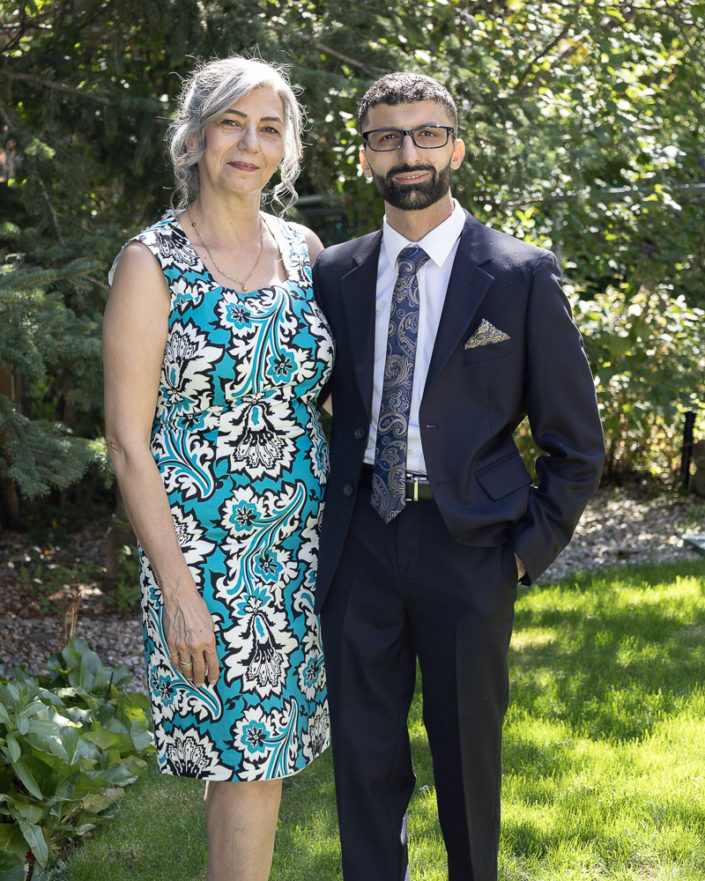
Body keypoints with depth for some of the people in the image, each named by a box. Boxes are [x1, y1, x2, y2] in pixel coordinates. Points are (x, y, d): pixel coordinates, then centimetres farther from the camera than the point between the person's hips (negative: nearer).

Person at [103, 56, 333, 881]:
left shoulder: (305, 250, 6)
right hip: (203, 548, -5)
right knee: (244, 755, -1)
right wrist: (178, 590, -15)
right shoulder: (151, 262, -9)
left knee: (265, 747, 12)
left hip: (302, 537, 5)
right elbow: (127, 441, -11)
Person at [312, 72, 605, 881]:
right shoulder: (334, 275, 5)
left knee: (468, 753, 12)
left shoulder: (522, 276, -5)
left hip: (468, 544, -2)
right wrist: (323, 522, 6)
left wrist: (532, 546, -6)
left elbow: (575, 440, -1)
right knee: (363, 750, 12)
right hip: (360, 540, 3)